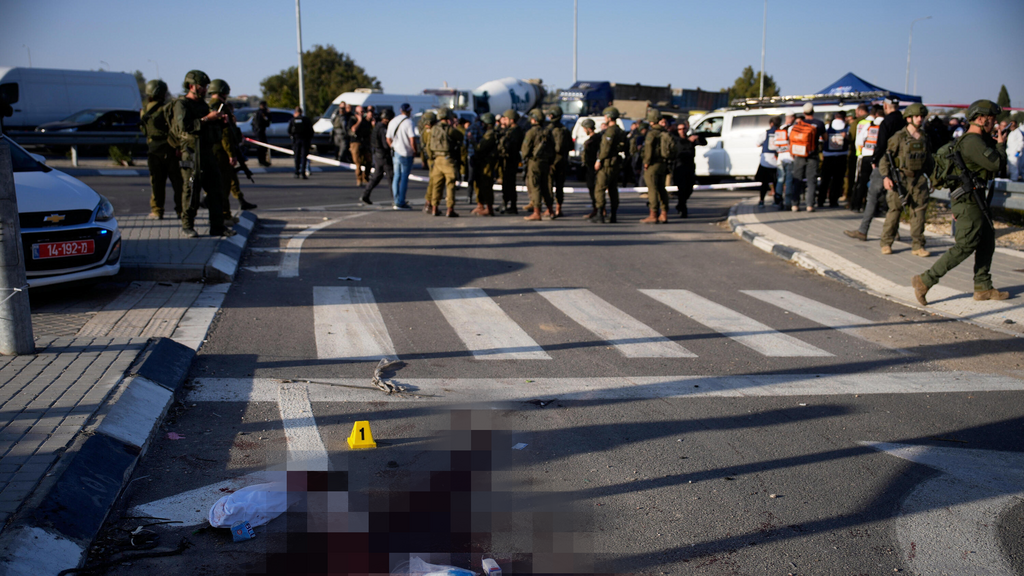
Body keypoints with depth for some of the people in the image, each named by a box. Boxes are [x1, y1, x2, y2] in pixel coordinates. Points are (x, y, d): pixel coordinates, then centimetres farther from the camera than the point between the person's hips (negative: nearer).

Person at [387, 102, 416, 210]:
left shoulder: (393, 122, 11)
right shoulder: (408, 122, -12)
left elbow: (388, 139, 16)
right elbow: (412, 139, -19)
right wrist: (415, 151, -7)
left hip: (396, 152, 7)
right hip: (406, 154, -7)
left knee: (396, 176, 13)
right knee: (404, 177, -3)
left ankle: (396, 201, 16)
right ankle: (400, 203, -2)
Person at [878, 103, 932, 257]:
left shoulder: (924, 137, 11)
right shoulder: (899, 137, -3)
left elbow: (928, 160, 19)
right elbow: (885, 157, -5)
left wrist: (929, 178, 17)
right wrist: (885, 176, -16)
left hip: (919, 179, 4)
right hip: (901, 178, -4)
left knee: (919, 212, 2)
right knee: (895, 210, -1)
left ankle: (918, 245, 7)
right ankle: (886, 243, 10)